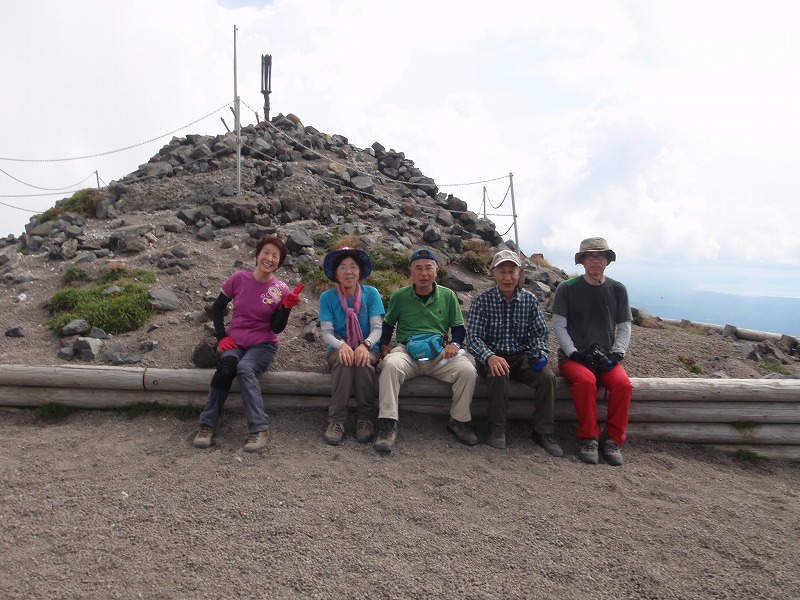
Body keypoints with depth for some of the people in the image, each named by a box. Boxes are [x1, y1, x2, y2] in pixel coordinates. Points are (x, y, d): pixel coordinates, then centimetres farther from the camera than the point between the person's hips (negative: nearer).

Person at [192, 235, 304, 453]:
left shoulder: (281, 290, -5)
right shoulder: (239, 278, -3)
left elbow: (276, 328, -5)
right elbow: (217, 308, 8)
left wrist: (287, 306, -19)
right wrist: (222, 337, -3)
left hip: (263, 344, -1)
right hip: (235, 341, 1)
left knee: (244, 368, -34)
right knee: (226, 366, -32)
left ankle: (260, 428, -29)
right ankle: (207, 424, -18)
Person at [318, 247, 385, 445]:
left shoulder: (371, 293, -1)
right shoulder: (327, 297, -1)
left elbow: (377, 328, -8)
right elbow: (326, 333, -8)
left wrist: (365, 345, -29)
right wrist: (341, 345, -30)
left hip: (367, 348, 0)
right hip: (338, 348, 0)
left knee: (364, 362, -34)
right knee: (344, 361, -34)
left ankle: (365, 419, -21)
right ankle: (336, 421, -28)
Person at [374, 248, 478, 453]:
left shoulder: (448, 296, 10)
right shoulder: (399, 297, 8)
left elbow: (459, 327, 14)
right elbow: (387, 325, 19)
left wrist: (454, 344, -8)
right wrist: (384, 347, 1)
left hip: (440, 354, 1)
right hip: (407, 351, -1)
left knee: (467, 370, -26)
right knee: (391, 365, -36)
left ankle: (459, 420, -4)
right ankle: (387, 424, -31)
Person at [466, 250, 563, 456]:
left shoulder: (529, 300, 4)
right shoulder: (482, 300, -6)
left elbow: (540, 334, 5)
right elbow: (473, 338, -12)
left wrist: (539, 354, -17)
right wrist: (490, 357, -31)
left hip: (521, 356, 3)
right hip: (491, 357, -3)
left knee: (547, 377, -24)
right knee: (499, 375, -35)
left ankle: (544, 431, -6)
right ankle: (497, 430, -15)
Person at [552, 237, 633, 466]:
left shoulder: (617, 290, 10)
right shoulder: (567, 289, 2)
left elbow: (624, 327, 10)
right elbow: (559, 326, -1)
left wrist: (617, 353, -7)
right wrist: (575, 353, -13)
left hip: (605, 358, 3)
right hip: (572, 357, -2)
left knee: (623, 383, -28)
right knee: (585, 380, -34)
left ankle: (613, 439, -12)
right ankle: (589, 438, -19)